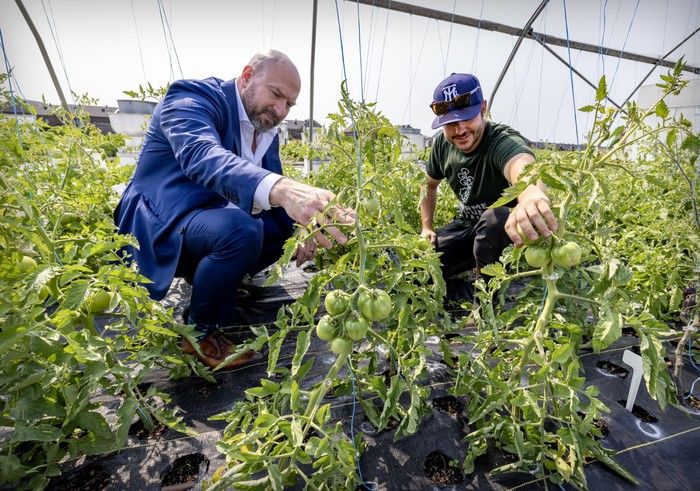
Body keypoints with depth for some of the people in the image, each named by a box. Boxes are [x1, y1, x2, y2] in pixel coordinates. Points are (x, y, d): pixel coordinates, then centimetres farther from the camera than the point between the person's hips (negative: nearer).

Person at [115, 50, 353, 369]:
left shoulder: (267, 132, 7)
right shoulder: (192, 97, -17)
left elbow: (274, 184, 7)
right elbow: (201, 156, -38)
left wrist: (301, 230, -15)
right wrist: (282, 189, -57)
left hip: (213, 216, 8)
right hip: (161, 224, -8)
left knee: (287, 227, 0)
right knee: (240, 229, -33)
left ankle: (210, 278, 13)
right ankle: (202, 333, -8)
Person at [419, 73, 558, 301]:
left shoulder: (503, 141, -27)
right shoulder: (443, 144, -7)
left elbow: (524, 166, -53)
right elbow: (429, 185, 12)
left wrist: (532, 193, -78)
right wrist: (427, 228, 2)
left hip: (504, 229, -4)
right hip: (466, 226, 5)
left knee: (494, 218, -40)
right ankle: (461, 294, 12)